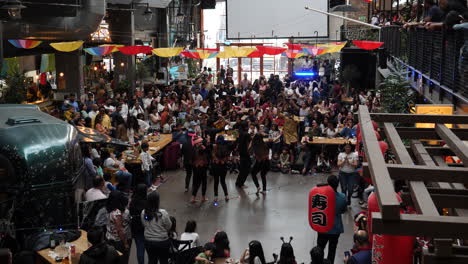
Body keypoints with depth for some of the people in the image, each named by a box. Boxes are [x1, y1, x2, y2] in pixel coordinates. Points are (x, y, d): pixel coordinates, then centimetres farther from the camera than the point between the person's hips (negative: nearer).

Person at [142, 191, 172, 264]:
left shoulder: (143, 213, -9)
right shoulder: (163, 213, -23)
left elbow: (144, 225, 4)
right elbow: (169, 226, -11)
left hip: (148, 241, 4)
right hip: (162, 242, -4)